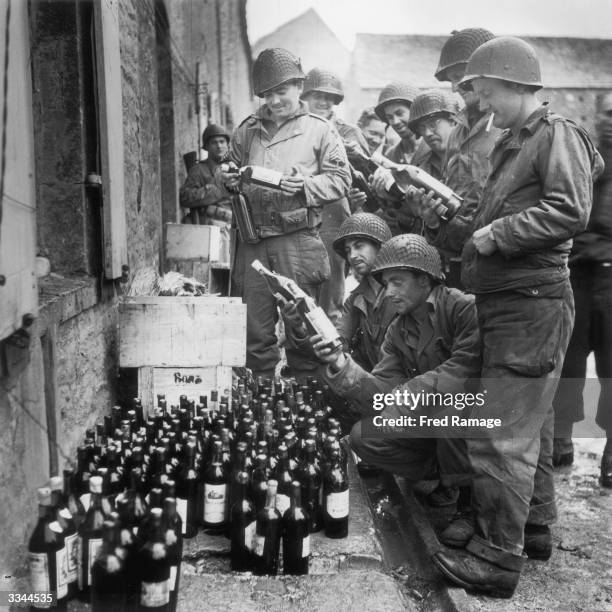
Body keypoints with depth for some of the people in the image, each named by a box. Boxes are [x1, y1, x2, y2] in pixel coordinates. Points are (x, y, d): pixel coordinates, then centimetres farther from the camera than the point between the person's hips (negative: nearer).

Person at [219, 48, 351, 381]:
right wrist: (227, 179, 3)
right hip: (252, 241, 3)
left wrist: (305, 186, -13)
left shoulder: (318, 129, 7)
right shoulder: (246, 130, 16)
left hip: (298, 239, -3)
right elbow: (226, 169, 26)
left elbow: (340, 179, 3)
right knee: (255, 331, 6)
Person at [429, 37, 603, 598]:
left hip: (533, 304, -10)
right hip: (506, 302, 10)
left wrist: (494, 234, -17)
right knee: (530, 423, 19)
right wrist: (468, 225, 8)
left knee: (500, 432, -8)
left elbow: (570, 211, -22)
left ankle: (497, 558, 1)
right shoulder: (513, 145, 20)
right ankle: (535, 521, 34)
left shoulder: (559, 136, -8)